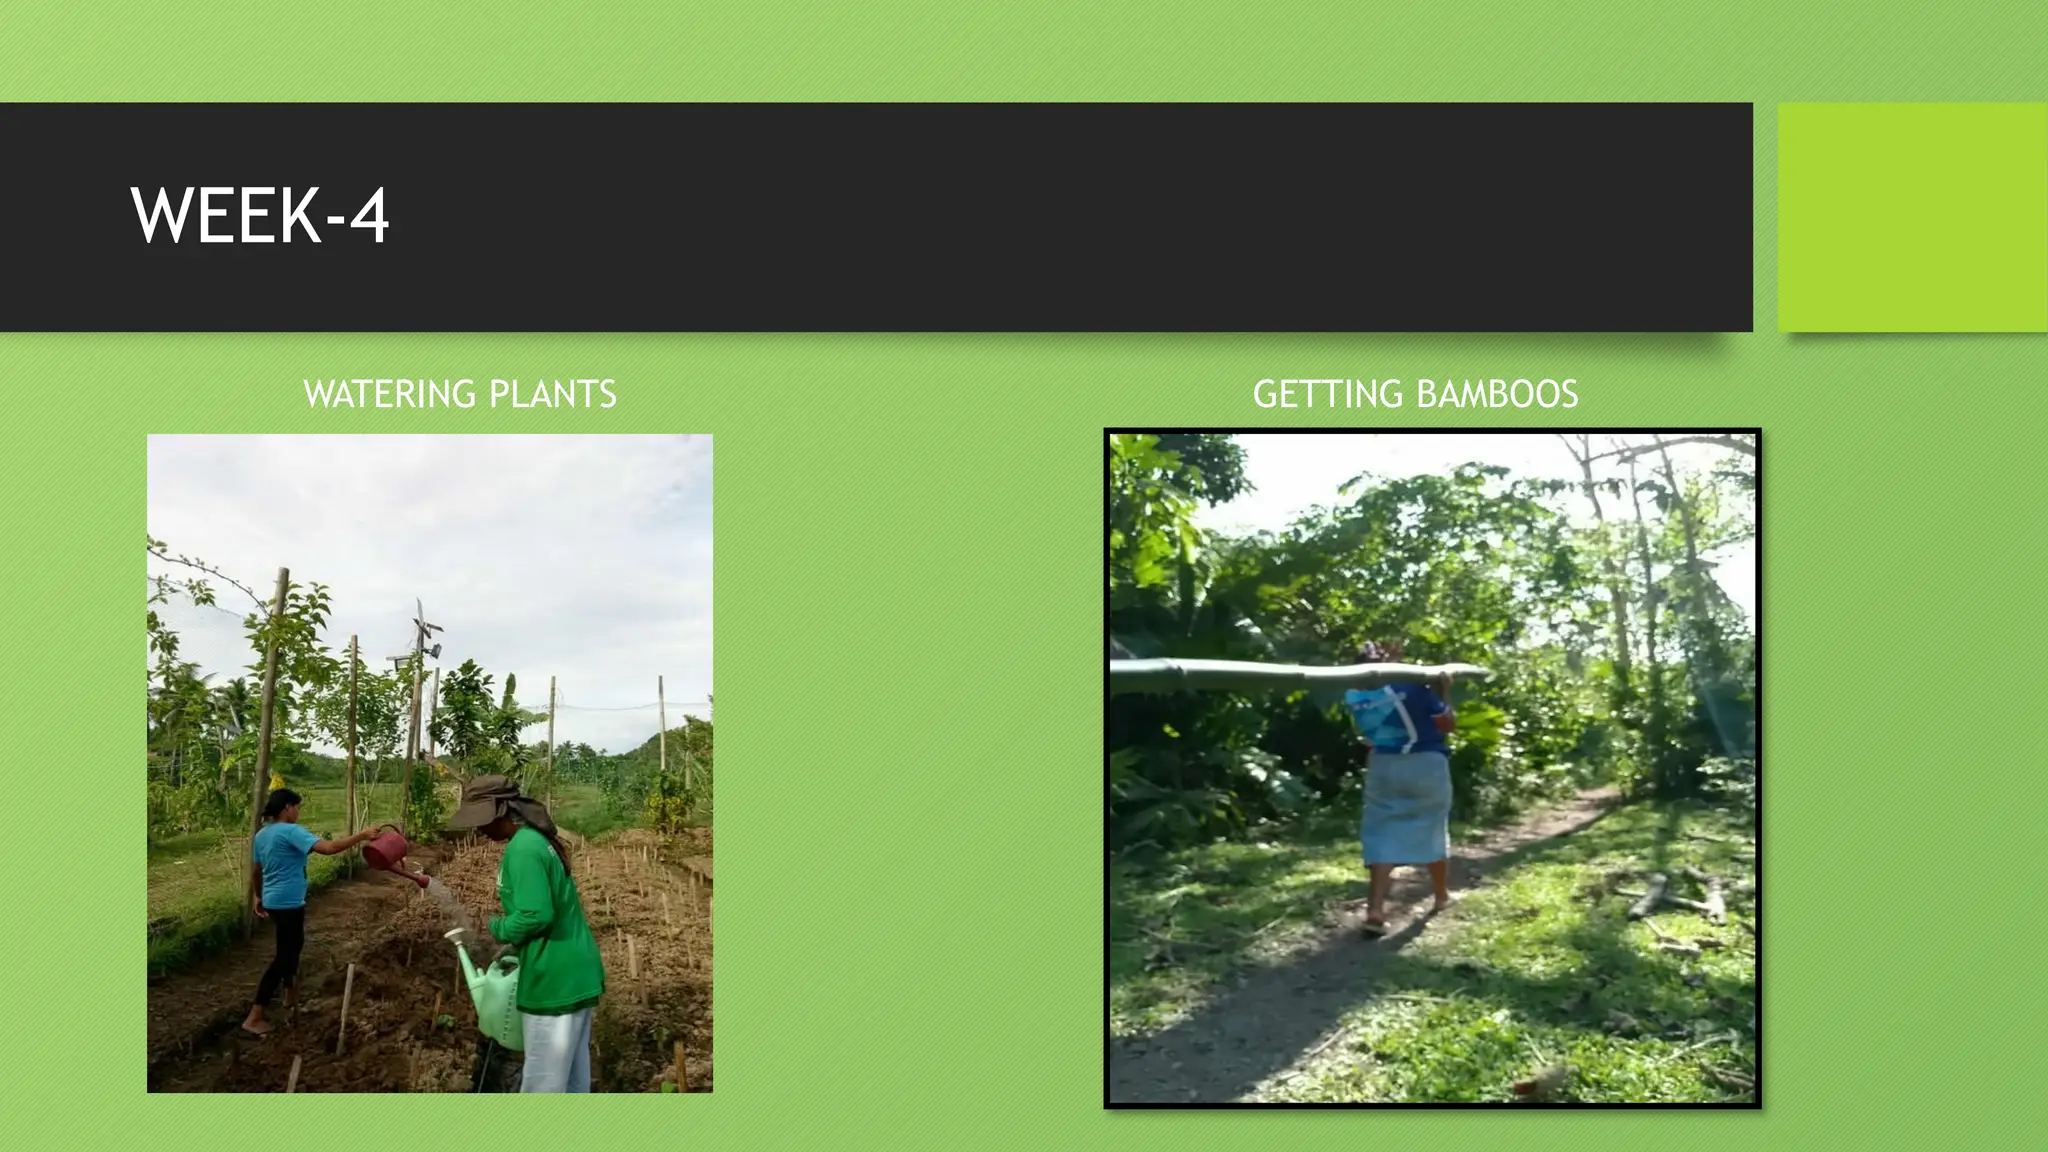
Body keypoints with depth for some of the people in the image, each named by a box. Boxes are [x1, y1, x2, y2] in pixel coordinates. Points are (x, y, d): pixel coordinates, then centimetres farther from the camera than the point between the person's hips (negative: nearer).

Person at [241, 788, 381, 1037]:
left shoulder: (262, 834, 8)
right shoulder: (290, 832, -19)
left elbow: (254, 871, 19)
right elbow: (328, 848, -29)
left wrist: (259, 897, 33)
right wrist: (361, 836, -24)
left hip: (273, 901, 10)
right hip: (288, 903, -10)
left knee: (292, 945, 28)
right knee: (284, 954, -4)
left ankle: (291, 994, 44)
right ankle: (254, 1018, -6)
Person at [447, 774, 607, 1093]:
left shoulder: (523, 849, -18)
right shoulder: (539, 840, 12)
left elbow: (535, 915, -26)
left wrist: (500, 929, -8)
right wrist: (518, 950, 16)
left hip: (555, 979, -10)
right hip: (576, 973, 10)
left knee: (543, 1081, -1)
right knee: (571, 1075, 16)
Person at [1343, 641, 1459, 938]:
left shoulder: (1354, 697, -5)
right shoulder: (1410, 687, -15)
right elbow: (1448, 722, -4)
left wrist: (1387, 663, 18)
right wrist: (1445, 691, 8)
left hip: (1383, 768, 2)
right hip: (1425, 765, -2)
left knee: (1382, 835, 4)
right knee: (1433, 830, 16)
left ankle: (1375, 909, -10)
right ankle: (1442, 896, 34)